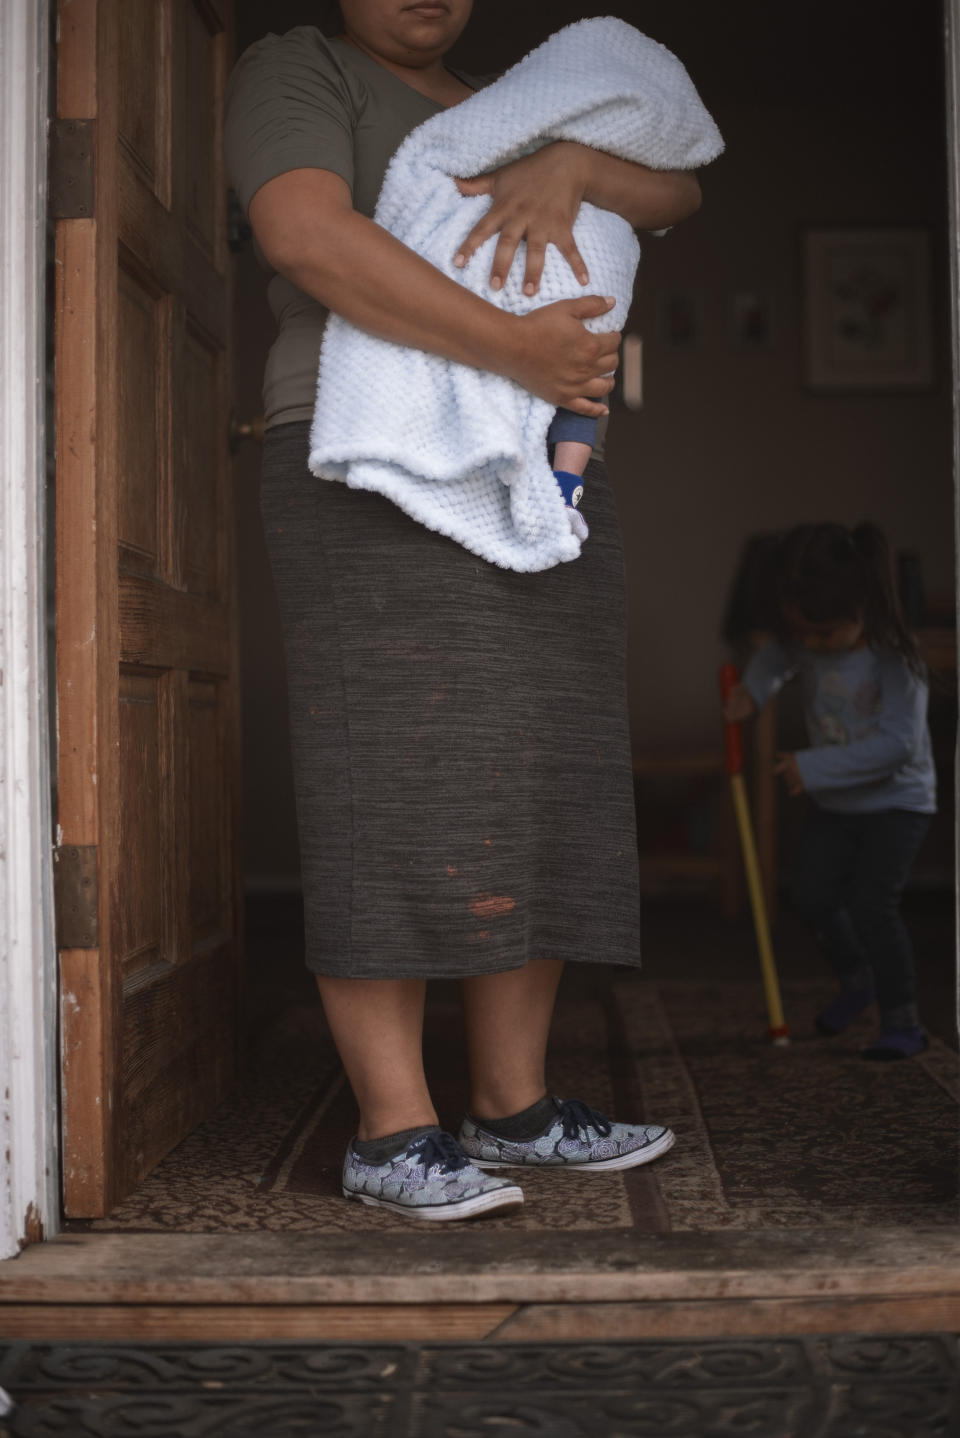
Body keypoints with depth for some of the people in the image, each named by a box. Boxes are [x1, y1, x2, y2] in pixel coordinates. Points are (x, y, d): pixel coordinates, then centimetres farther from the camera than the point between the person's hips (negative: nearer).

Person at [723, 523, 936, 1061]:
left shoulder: (895, 657, -27)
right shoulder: (808, 643, -8)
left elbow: (898, 742, -32)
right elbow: (777, 655, 17)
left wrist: (815, 767, -31)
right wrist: (752, 687, -2)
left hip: (897, 800, -7)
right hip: (833, 801, 7)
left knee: (872, 904, -16)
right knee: (812, 895, 7)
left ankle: (903, 1023, 0)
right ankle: (857, 980, 35)